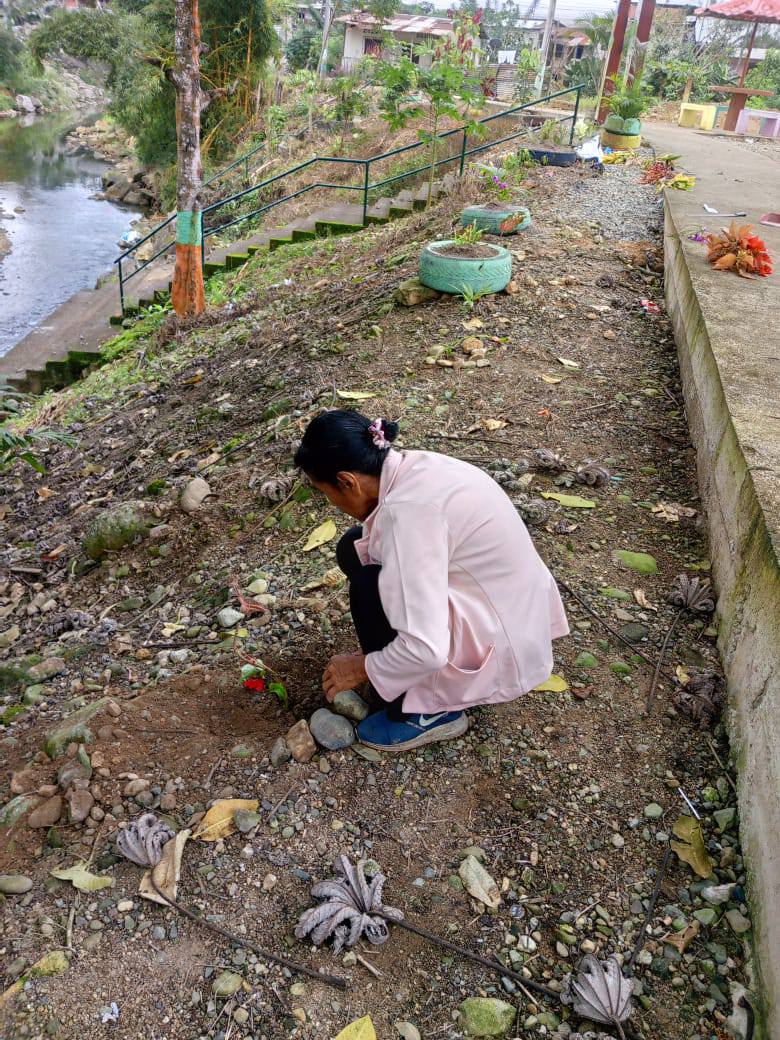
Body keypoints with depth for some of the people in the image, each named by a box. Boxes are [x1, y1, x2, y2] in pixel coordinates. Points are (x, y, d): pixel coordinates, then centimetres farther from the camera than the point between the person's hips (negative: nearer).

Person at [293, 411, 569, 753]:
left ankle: (428, 713, -1)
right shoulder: (415, 466, -3)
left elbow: (426, 650, -32)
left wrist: (363, 668, -13)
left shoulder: (407, 508, -30)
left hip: (501, 651, -8)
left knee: (370, 587, -20)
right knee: (356, 550, 2)